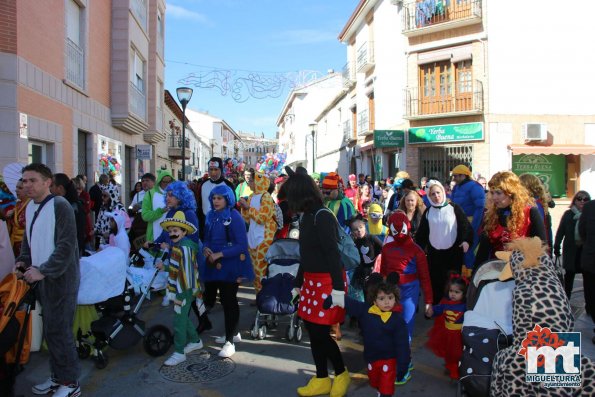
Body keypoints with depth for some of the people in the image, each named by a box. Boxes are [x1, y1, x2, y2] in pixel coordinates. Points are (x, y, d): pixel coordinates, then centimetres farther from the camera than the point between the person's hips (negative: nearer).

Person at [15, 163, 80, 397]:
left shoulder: (60, 206, -15)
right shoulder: (30, 207, 10)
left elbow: (66, 246, -19)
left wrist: (43, 271, -20)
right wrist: (23, 261, 5)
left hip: (59, 279, -8)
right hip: (41, 279, 8)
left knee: (59, 331, -2)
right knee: (50, 331, 16)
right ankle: (57, 377, 30)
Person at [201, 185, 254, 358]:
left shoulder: (235, 217, -13)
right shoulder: (211, 216, 8)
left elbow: (242, 245, -17)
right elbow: (207, 238, 16)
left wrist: (219, 254, -21)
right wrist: (206, 249, -7)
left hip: (230, 266, -7)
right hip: (214, 265, 7)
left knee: (229, 301, -1)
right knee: (223, 299, 15)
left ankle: (230, 342, 9)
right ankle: (233, 332, 34)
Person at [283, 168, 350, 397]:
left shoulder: (322, 216, -15)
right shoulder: (306, 216, 10)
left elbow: (333, 253, -19)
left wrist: (338, 288, -23)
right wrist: (298, 284, 22)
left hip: (327, 281, -8)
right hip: (311, 281, 8)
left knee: (321, 332, -2)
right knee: (312, 330, 12)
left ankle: (341, 374, 22)